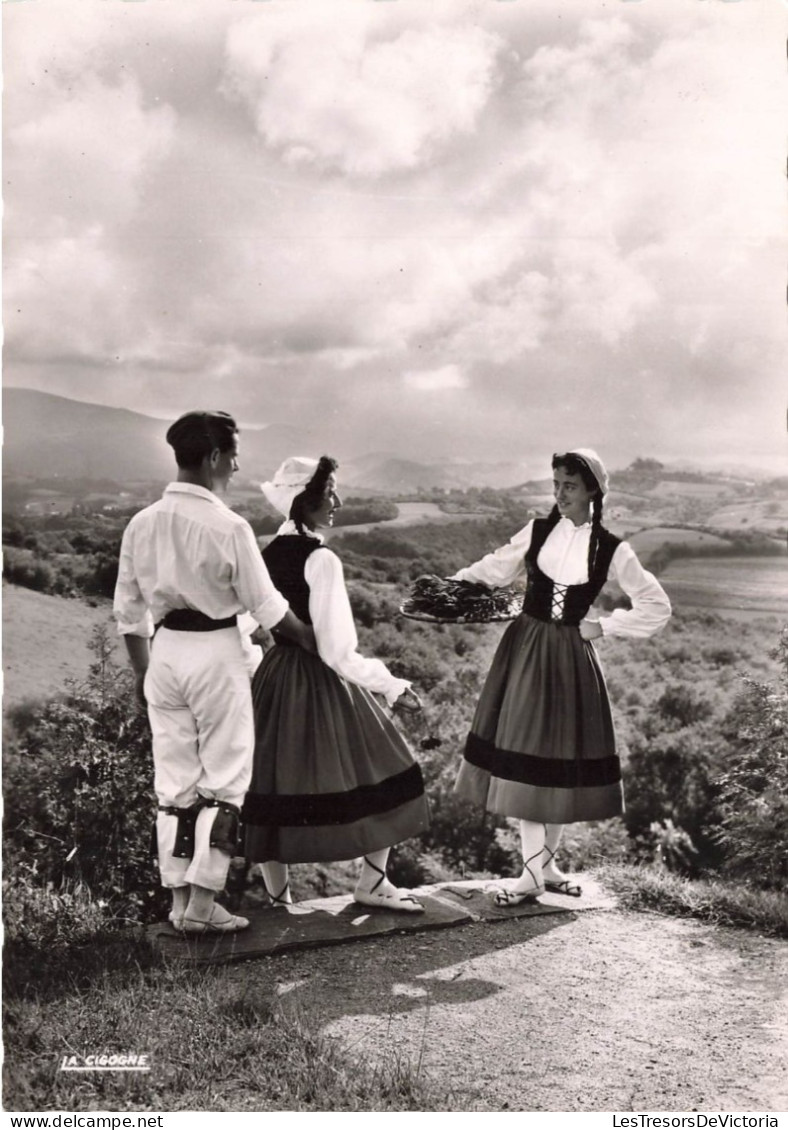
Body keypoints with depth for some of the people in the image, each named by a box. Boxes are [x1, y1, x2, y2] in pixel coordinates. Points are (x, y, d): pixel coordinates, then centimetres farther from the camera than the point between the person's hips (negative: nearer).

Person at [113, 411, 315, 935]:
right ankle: (202, 903, 9)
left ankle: (180, 896, 23)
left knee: (174, 779, 14)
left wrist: (142, 668, 20)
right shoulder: (228, 526, -15)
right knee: (223, 780, 7)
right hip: (216, 653, -5)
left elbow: (128, 607, 8)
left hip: (165, 651, 6)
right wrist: (309, 637, 10)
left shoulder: (142, 523, 1)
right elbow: (265, 604, -7)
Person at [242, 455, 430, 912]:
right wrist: (394, 686, -13)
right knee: (380, 769, 8)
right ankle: (372, 880, 17)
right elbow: (337, 651, -20)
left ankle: (276, 888, 26)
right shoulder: (320, 559, -18)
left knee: (276, 777, 14)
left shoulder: (269, 553, 4)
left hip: (274, 676, 8)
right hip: (320, 681, -8)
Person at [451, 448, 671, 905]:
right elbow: (493, 570, 10)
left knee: (563, 759, 6)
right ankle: (533, 871, 8)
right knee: (523, 755, 0)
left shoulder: (611, 551, -4)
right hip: (525, 650, 1)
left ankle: (548, 860, 23)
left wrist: (602, 626, -4)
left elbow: (657, 607, 2)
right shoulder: (537, 532, 1)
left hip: (571, 657, -1)